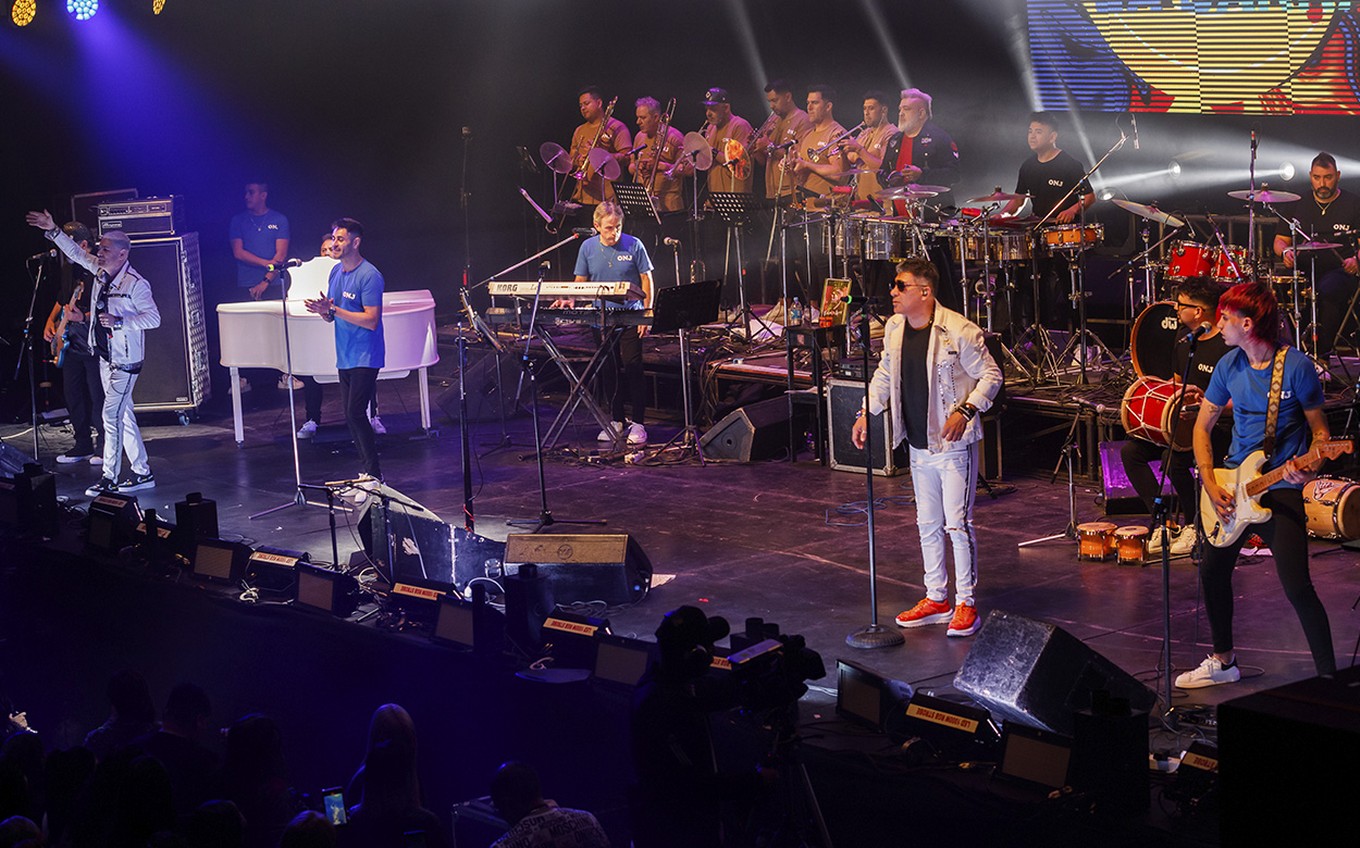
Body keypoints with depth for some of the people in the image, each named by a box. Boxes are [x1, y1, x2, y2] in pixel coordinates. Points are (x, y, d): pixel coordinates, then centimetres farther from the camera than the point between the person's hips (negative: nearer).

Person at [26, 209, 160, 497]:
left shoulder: (136, 284, -18)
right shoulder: (101, 269, 5)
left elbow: (153, 318, -20)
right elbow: (76, 253, 20)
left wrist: (119, 321, -26)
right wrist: (53, 231, 13)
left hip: (125, 360, -9)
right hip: (105, 355, 9)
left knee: (112, 415, -9)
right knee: (124, 415, 12)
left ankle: (109, 478, -3)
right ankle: (143, 472, 19)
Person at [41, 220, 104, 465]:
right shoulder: (68, 268, 12)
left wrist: (84, 318, -28)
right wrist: (51, 321, 14)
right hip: (71, 344, 8)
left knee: (97, 397, -6)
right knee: (72, 395, 11)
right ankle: (83, 445, 22)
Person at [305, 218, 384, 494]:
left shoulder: (369, 276, -15)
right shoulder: (336, 272, 11)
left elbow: (371, 320, -21)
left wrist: (334, 310, -24)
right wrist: (324, 310, -9)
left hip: (365, 357, -9)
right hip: (345, 357, 9)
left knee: (355, 413, -13)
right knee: (350, 415, 9)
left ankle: (374, 476, -8)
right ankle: (367, 472, 17)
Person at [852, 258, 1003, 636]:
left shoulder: (959, 331, -17)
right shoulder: (894, 328, 4)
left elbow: (990, 375, -10)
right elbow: (885, 374, 20)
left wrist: (965, 410, -21)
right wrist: (867, 412, 13)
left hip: (953, 445, -7)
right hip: (919, 446, 7)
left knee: (957, 524, -5)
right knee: (927, 524, 14)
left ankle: (966, 602, 6)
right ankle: (936, 598, 25)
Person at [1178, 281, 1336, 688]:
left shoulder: (1297, 366, -13)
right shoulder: (1229, 366, 2)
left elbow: (1320, 431, -6)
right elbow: (1202, 426, 10)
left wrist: (1308, 468, -26)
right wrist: (1210, 485, -2)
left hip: (1280, 487, -6)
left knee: (1297, 586, -14)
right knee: (1212, 571, 11)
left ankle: (1328, 676, -5)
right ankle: (1223, 661, 29)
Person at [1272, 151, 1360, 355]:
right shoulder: (1297, 207, 17)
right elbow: (1280, 240, 21)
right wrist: (1286, 251, -3)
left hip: (1340, 271, -3)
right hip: (1305, 272, 3)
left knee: (1327, 291, -37)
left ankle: (1322, 350, -28)